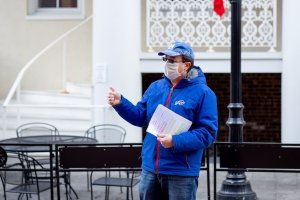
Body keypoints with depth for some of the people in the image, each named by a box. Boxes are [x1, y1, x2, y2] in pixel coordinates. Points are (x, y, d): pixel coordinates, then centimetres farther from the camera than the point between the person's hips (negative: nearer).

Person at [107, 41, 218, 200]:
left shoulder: (202, 93, -9)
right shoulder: (155, 87, 10)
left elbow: (208, 133, -15)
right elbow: (140, 117, 14)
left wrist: (175, 142, -25)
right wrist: (120, 103, -3)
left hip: (181, 173, -6)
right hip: (150, 169, 6)